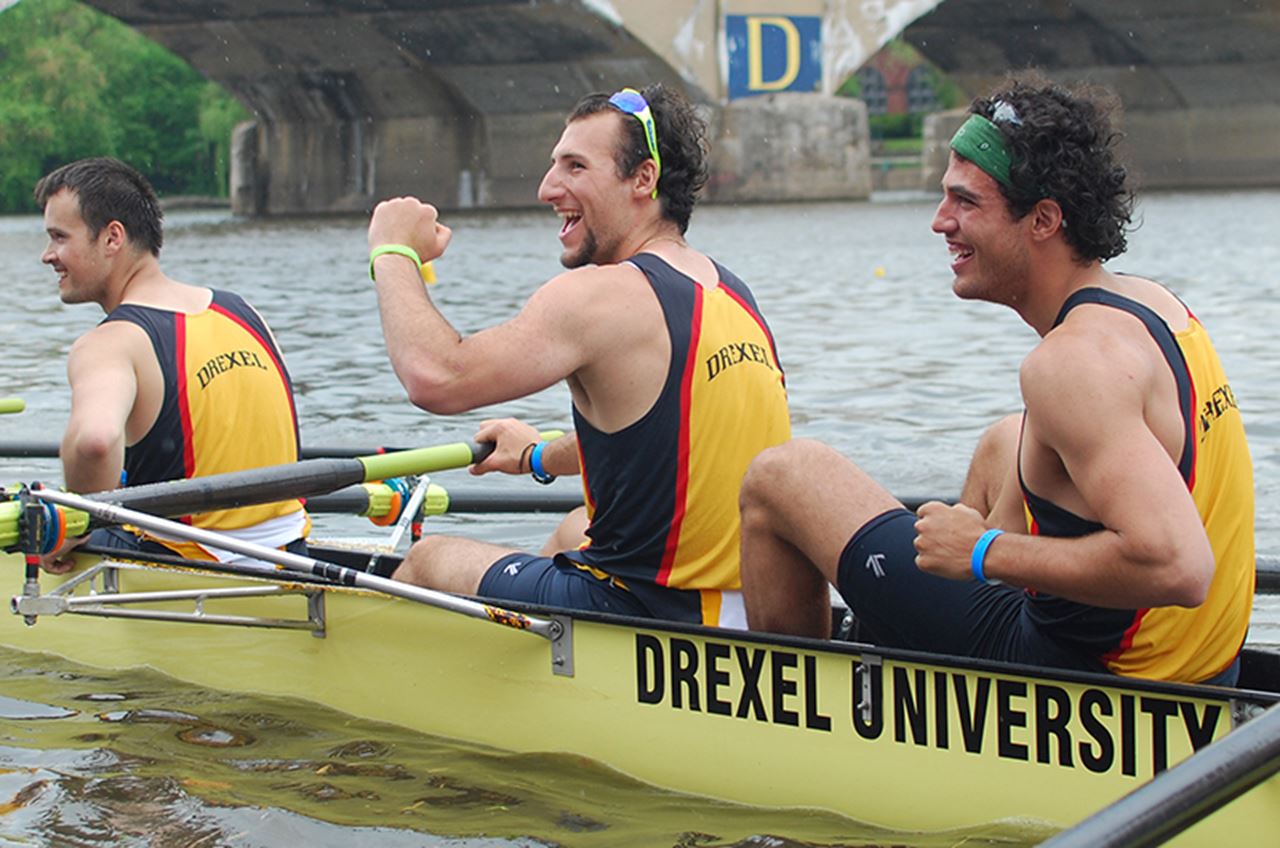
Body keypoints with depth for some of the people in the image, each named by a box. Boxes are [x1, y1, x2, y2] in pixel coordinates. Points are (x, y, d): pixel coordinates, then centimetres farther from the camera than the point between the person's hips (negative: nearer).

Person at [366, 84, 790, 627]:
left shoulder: (601, 295, -19)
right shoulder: (731, 294, 8)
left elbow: (437, 378, -27)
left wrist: (393, 253, -10)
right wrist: (539, 456, 37)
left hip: (647, 617, -8)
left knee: (429, 559, 15)